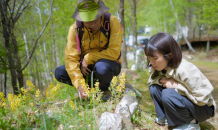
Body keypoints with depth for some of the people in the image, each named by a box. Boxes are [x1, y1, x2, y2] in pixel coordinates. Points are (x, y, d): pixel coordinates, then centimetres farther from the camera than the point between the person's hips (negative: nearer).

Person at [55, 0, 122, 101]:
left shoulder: (112, 22, -20)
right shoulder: (75, 28, -13)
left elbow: (114, 52, -25)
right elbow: (70, 58, -18)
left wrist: (88, 58, -22)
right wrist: (79, 84, -30)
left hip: (108, 63, -3)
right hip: (86, 67, 4)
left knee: (101, 67, -38)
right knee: (59, 73, -16)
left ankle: (104, 90, -3)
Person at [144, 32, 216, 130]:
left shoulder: (184, 70, -33)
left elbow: (202, 98, -29)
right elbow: (151, 80, 3)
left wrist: (177, 85, -29)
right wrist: (160, 80, -20)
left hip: (203, 107, -7)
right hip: (182, 101, 7)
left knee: (168, 94, -33)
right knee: (154, 88, -12)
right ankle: (165, 118, 4)